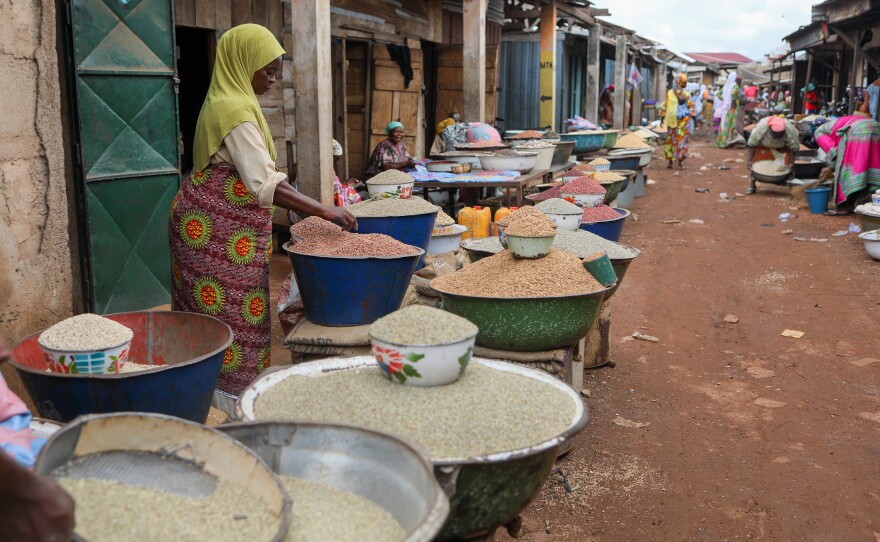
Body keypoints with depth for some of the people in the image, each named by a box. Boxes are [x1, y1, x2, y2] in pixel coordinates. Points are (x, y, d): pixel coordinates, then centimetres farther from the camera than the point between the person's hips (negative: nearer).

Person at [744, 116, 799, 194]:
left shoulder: (790, 131, -36)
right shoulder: (761, 128, -39)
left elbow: (793, 148, -22)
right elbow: (752, 145, -28)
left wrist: (791, 163, -26)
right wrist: (749, 160, -35)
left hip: (782, 147, 0)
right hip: (763, 146, 0)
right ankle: (752, 186, 0)